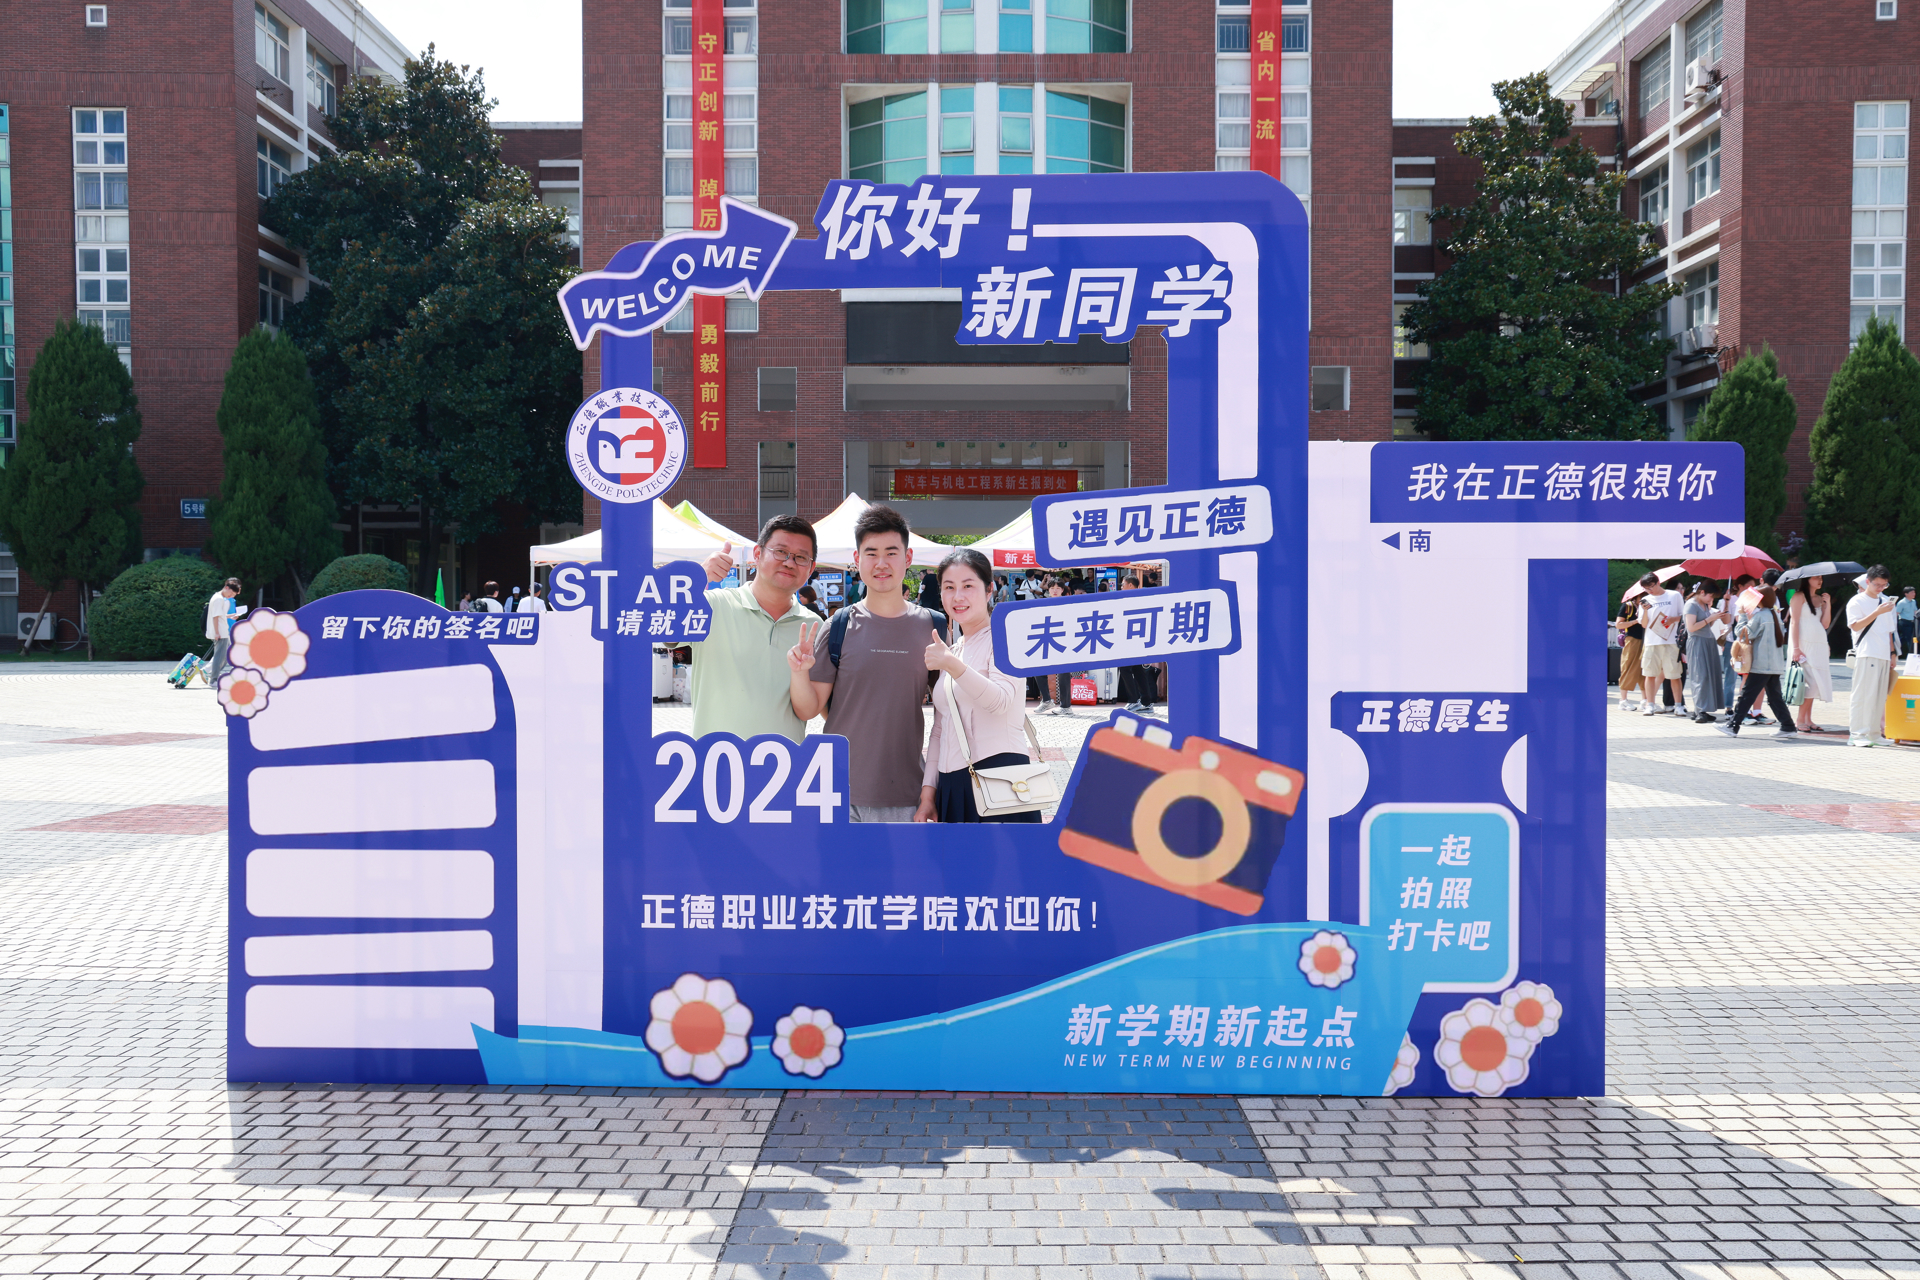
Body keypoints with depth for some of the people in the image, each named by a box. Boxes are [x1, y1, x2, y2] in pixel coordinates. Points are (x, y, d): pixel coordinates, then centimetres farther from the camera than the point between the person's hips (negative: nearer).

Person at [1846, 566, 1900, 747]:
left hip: (1884, 655, 7)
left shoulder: (1884, 601, 19)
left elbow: (1889, 630, 23)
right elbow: (1855, 625, -15)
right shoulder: (1857, 602, -1)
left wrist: (1892, 653, 18)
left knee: (1879, 695, 6)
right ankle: (1856, 735, -10)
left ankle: (1873, 734, 11)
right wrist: (1877, 612, -21)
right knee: (1863, 694, -10)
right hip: (1866, 654, -7)